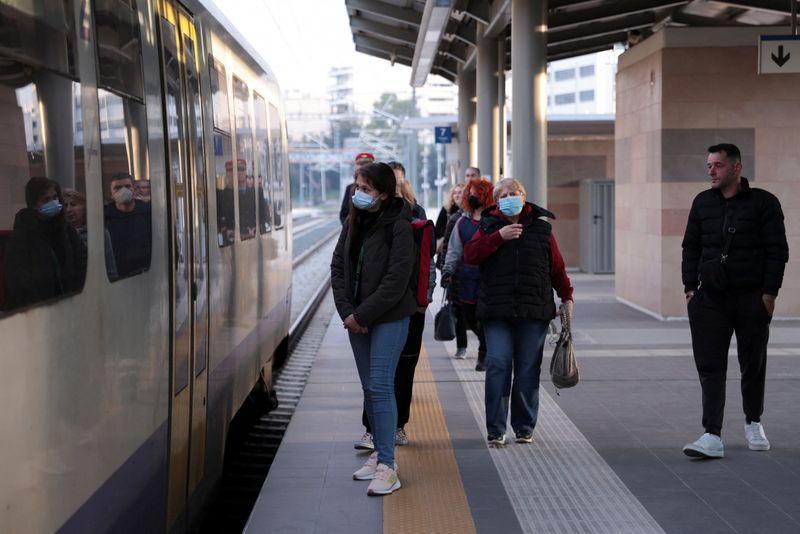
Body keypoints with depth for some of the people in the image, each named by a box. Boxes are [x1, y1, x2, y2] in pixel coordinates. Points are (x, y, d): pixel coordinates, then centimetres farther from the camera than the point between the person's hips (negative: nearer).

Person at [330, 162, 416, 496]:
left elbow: (396, 280, -17)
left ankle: (387, 466, -8)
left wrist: (361, 314, -16)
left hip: (389, 318, -7)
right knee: (369, 388, 12)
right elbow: (338, 267, 8)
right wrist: (347, 311, -5)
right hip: (356, 318, 7)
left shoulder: (398, 226, -13)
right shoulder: (354, 222, 8)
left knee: (381, 386, -10)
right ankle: (380, 453, 22)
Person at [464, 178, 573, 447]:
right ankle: (496, 430, -2)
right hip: (497, 312, -1)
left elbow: (557, 267, 12)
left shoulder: (541, 228, 9)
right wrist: (499, 237, -15)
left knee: (528, 369, 3)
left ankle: (525, 428, 14)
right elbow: (470, 254, -8)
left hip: (534, 312, 1)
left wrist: (566, 295, 6)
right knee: (498, 366, -7)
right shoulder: (488, 226, 8)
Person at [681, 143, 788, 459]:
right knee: (710, 367, -6)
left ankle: (753, 423, 32)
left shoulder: (763, 202, -2)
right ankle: (713, 436, -7)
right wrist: (690, 287, 6)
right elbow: (691, 247, 14)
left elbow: (777, 251, -3)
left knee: (753, 365, 10)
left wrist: (769, 292, -9)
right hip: (710, 299, 2)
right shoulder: (702, 203, 9)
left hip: (752, 299, -2)